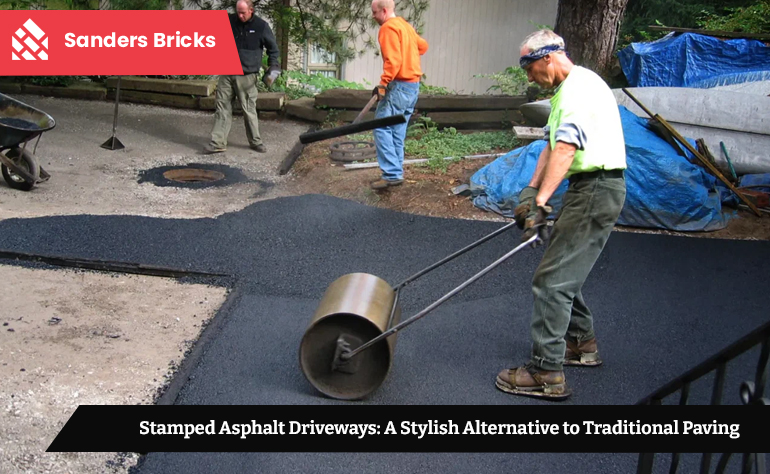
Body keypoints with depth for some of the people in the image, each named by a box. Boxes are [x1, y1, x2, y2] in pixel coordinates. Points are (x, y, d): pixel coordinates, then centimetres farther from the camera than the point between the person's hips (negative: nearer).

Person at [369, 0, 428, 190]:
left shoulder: (388, 27, -10)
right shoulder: (405, 25, 17)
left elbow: (393, 60, -21)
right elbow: (423, 46, 30)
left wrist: (383, 84, -24)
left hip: (399, 86, -9)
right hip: (413, 85, 9)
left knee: (382, 128, -9)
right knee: (397, 131, 11)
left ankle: (392, 174, -14)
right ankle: (395, 172, 13)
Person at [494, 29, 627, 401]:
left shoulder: (579, 88, -15)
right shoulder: (566, 90, 20)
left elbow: (565, 150, -27)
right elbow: (552, 146, 15)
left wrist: (540, 203, -32)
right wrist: (531, 190, 3)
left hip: (596, 189, -11)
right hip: (586, 188, 11)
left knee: (552, 279, -11)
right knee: (563, 270, 21)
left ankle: (546, 373, -5)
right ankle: (581, 343, 37)